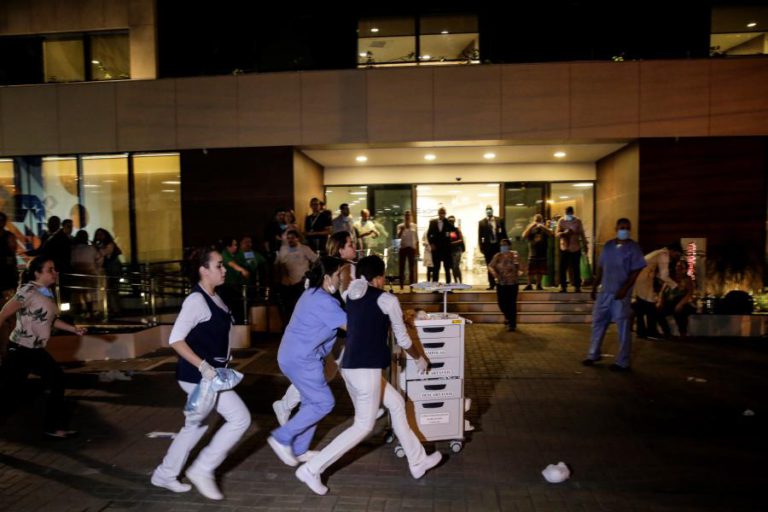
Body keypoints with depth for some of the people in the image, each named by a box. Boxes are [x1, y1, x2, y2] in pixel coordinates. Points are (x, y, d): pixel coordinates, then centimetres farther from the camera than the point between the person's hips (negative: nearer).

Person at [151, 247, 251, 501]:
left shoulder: (213, 297, 8)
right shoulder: (196, 300, -20)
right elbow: (175, 339, -24)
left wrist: (216, 366, 19)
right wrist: (203, 366, -28)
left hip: (208, 372, 9)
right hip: (198, 374, -9)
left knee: (197, 424, 21)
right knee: (240, 418, -7)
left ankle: (164, 474, 37)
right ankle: (202, 470, 8)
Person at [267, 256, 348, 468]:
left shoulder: (314, 294, 13)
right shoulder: (323, 301, -20)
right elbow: (349, 325, -19)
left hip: (295, 356, 10)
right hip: (301, 359, -10)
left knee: (312, 402, 16)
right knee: (324, 403, -3)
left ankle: (299, 450, 25)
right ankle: (282, 437, 5)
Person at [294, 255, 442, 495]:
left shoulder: (353, 296, 12)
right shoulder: (387, 300, -6)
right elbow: (403, 340, 1)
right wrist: (421, 358, 19)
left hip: (350, 366, 9)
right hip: (366, 369, -9)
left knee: (396, 403, 20)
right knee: (363, 427, 3)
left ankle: (418, 462, 30)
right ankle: (311, 469, 5)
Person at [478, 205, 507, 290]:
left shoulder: (499, 220, 5)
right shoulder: (482, 222, 1)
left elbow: (504, 233, 6)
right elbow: (480, 236, 0)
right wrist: (481, 247, -7)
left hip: (498, 245, 1)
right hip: (488, 246, 0)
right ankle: (492, 284, 11)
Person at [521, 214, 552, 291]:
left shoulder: (544, 229, 6)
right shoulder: (531, 229, 6)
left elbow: (551, 234, -12)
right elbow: (524, 236, -10)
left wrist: (543, 227, -19)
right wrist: (530, 227, -16)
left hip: (542, 253, 1)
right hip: (532, 253, 0)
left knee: (540, 270, 5)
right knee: (530, 270, -2)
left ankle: (538, 285, 15)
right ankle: (529, 285, 6)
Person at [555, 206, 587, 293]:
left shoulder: (578, 221, 1)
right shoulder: (561, 221, 2)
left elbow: (582, 234, 7)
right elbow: (557, 233, -4)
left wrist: (584, 245, 7)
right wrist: (564, 233, -24)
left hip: (575, 248, -1)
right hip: (564, 248, 1)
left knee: (576, 268, 1)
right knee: (562, 268, -1)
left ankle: (577, 286, 9)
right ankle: (563, 286, 8)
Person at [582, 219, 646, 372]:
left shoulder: (633, 247, -6)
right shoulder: (608, 245, 9)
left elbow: (636, 271, -10)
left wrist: (625, 289, -21)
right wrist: (595, 287, 11)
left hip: (621, 293, -6)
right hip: (604, 291, 6)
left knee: (623, 327, 2)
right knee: (597, 322, 12)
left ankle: (622, 363, 10)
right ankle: (593, 355, 26)